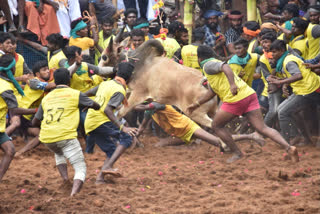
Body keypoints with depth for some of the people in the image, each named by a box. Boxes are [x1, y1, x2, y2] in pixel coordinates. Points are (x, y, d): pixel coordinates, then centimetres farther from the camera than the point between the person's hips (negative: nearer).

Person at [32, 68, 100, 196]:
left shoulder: (46, 98, 18)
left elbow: (35, 122, 24)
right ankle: (75, 191, -25)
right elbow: (96, 106, 18)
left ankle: (64, 176, 15)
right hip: (66, 136, -4)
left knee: (58, 153, 37)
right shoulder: (75, 94, 6)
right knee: (80, 167, 2)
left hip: (46, 139, 4)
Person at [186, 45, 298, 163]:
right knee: (262, 128, -1)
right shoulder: (215, 63, 30)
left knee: (216, 126, 12)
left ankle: (237, 154, 13)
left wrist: (233, 85, -34)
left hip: (235, 99, -8)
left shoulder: (208, 65, 1)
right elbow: (212, 92, 38)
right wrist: (196, 104, 43)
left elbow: (225, 67, -21)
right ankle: (288, 147, -17)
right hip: (249, 95, 8)